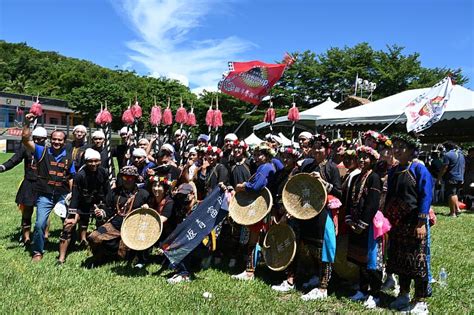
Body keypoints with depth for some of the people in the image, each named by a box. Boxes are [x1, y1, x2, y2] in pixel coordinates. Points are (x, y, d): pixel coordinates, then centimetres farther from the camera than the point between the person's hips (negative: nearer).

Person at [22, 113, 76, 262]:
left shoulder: (68, 157, 5)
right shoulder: (42, 151, 0)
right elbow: (25, 139, -11)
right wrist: (28, 123, -22)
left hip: (63, 196, 2)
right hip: (44, 196, -1)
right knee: (40, 224, -2)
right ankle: (38, 252, 19)